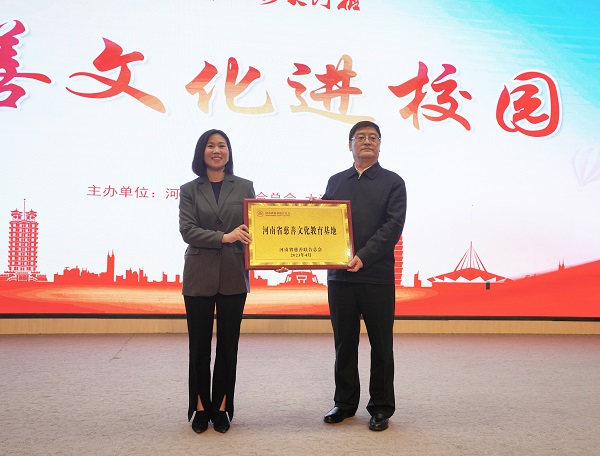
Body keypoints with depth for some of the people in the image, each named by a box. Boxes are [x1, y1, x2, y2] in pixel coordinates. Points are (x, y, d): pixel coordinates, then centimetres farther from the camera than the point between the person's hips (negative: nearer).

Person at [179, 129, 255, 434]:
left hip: (234, 276, 1)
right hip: (199, 277, 0)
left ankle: (221, 408, 20)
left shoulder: (244, 187, 7)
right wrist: (224, 237, -19)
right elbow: (187, 230, -6)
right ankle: (200, 409, 21)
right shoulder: (189, 190, 5)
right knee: (199, 346, 7)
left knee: (228, 346, 7)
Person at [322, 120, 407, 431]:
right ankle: (345, 403, 25)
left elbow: (393, 227, -8)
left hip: (377, 276, -3)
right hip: (339, 275, 3)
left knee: (381, 345, 6)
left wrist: (363, 257, -18)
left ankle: (381, 407, 19)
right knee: (344, 343, 11)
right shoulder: (335, 181, 15)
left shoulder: (392, 182, 3)